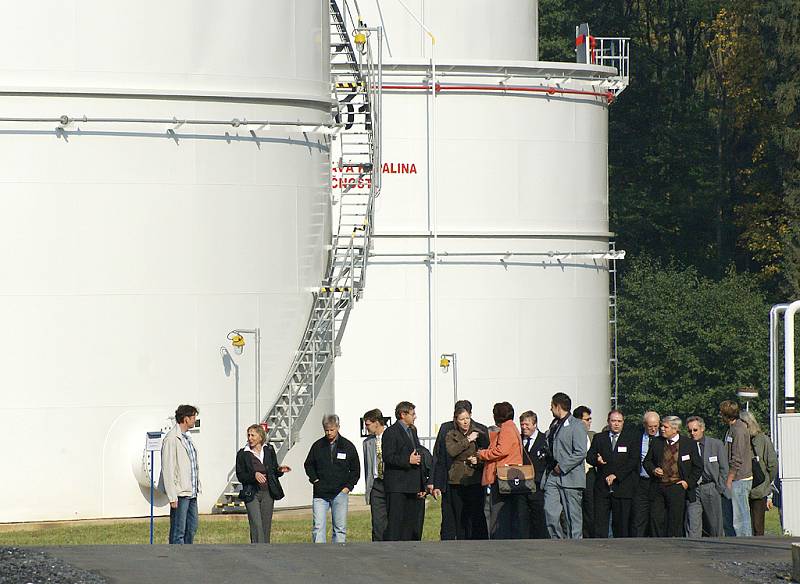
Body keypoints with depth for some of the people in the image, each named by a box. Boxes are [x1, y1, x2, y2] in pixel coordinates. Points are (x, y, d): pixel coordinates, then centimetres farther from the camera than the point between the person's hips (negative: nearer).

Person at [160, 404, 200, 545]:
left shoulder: (187, 438, 15)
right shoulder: (172, 439, -14)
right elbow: (167, 469, -17)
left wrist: (196, 487, 16)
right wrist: (172, 497, -20)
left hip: (191, 491, 9)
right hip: (180, 493, -9)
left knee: (191, 528, 13)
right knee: (178, 532, -7)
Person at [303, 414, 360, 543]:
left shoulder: (348, 446, 4)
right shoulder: (318, 446, 5)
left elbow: (355, 470, 11)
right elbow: (308, 464, 18)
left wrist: (348, 486, 0)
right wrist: (314, 479, 3)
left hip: (340, 493, 0)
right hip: (320, 494, 0)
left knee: (340, 528, 2)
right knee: (318, 527, -8)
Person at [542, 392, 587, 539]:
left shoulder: (576, 425, -6)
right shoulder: (553, 425, 18)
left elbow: (581, 453, -14)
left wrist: (562, 466, -14)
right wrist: (550, 469, 13)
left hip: (570, 477, -7)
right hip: (553, 477, 7)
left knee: (573, 517, -2)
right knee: (550, 513, -4)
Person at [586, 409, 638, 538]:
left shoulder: (632, 438, 6)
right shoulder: (599, 438, 15)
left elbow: (633, 461, -3)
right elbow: (589, 456, 10)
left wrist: (615, 475, -10)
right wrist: (596, 460, -14)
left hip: (623, 487, -2)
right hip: (602, 487, 2)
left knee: (621, 523, -2)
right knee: (600, 521, -5)